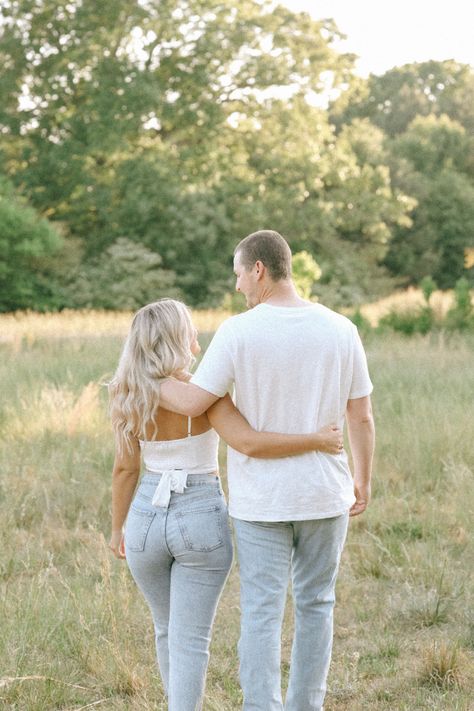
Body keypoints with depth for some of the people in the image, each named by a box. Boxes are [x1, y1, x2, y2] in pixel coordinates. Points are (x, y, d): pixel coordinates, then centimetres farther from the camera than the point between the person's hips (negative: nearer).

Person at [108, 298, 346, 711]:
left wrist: (118, 530, 15)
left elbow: (126, 468, 3)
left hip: (147, 519, 4)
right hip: (201, 522, -4)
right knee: (189, 641, 2)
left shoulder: (128, 395, -3)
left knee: (168, 628, 24)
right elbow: (249, 445, -27)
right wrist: (317, 441, -17)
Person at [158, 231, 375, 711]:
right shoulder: (341, 330, -5)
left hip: (261, 499, -2)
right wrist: (364, 482, 14)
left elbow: (191, 404, -17)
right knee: (315, 604, 16)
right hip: (323, 493, 2)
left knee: (261, 613, 3)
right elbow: (361, 417, 0)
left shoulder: (238, 332, -15)